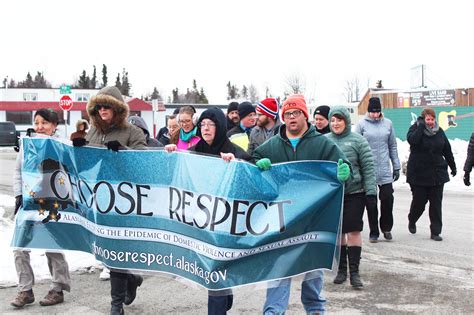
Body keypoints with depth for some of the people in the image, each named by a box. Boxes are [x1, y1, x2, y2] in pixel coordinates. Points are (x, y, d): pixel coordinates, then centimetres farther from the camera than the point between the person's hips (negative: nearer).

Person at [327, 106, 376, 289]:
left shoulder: (357, 140, -4)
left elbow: (368, 168, -4)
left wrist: (371, 191, -9)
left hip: (354, 193, -3)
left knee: (354, 231, -2)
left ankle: (354, 271, 6)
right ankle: (341, 269, 21)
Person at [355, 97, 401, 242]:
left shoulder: (388, 124, 6)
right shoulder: (361, 124, -3)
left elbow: (392, 146, 12)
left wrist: (396, 166, 9)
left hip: (385, 170, 2)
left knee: (388, 199, 1)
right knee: (371, 203, 4)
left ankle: (386, 228, 22)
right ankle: (373, 232, 15)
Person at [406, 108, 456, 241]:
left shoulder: (439, 132, 6)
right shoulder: (416, 129, -5)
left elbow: (447, 150, 15)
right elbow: (412, 140, -28)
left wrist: (453, 166, 21)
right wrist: (421, 125, -21)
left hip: (437, 174, 3)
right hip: (418, 174, -3)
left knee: (436, 204, 1)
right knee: (419, 201, 6)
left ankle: (435, 232, 7)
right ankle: (412, 221, 35)